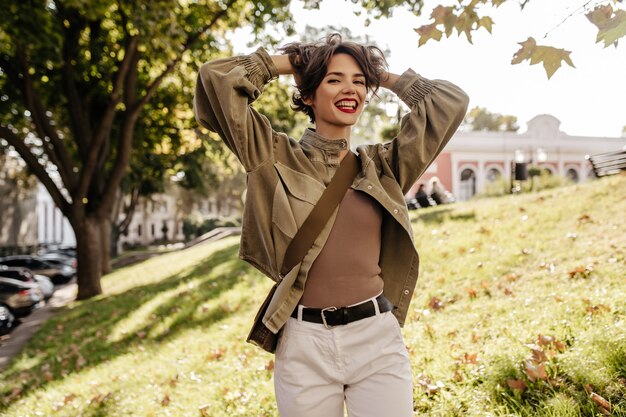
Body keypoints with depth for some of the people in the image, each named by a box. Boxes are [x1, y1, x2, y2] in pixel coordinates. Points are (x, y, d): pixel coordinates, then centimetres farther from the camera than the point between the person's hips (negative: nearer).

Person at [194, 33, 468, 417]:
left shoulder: (383, 165, 11)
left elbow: (451, 101, 11)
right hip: (304, 344, -1)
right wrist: (287, 63, 9)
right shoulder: (277, 157, 4)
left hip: (377, 340, 2)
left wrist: (380, 75, 17)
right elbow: (217, 79, -3)